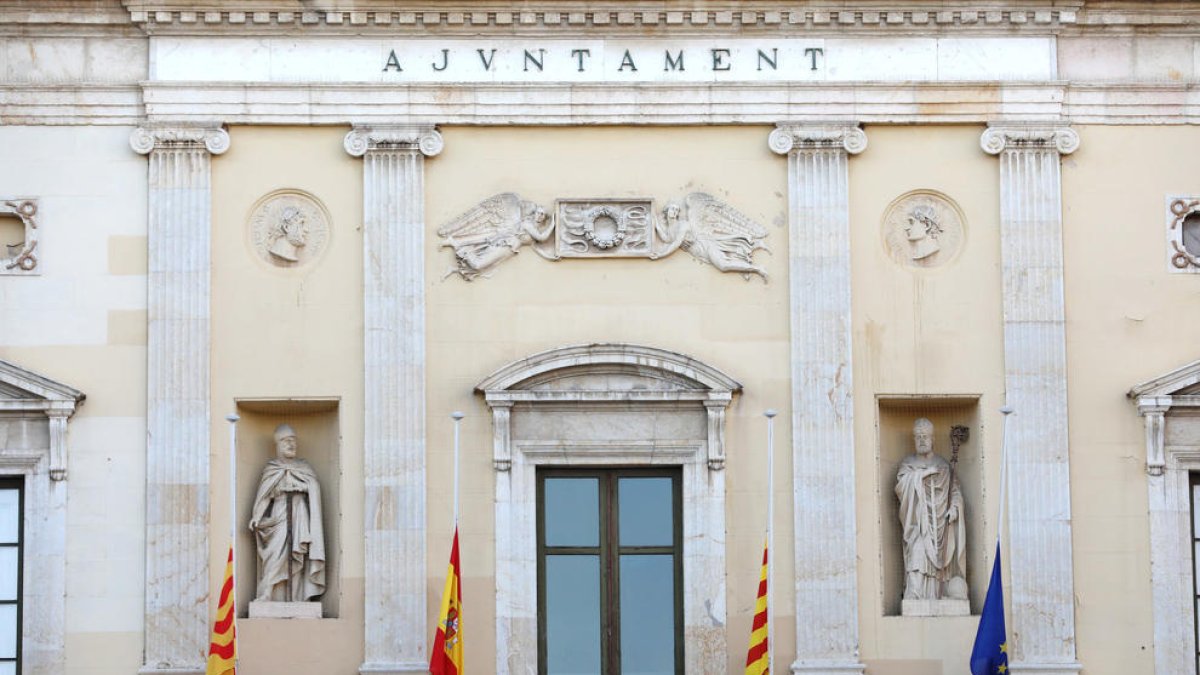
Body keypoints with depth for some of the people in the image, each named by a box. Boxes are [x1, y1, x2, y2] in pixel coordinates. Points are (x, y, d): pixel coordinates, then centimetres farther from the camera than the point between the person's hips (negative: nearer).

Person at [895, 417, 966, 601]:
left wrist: (954, 507, -5)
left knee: (937, 564, -6)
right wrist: (920, 475, -10)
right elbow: (901, 487, -5)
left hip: (940, 524, 2)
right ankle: (914, 599, -28)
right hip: (918, 523, -2)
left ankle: (935, 601, -6)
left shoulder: (943, 465, 16)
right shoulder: (908, 464, 11)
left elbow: (955, 490, 13)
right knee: (917, 558, -19)